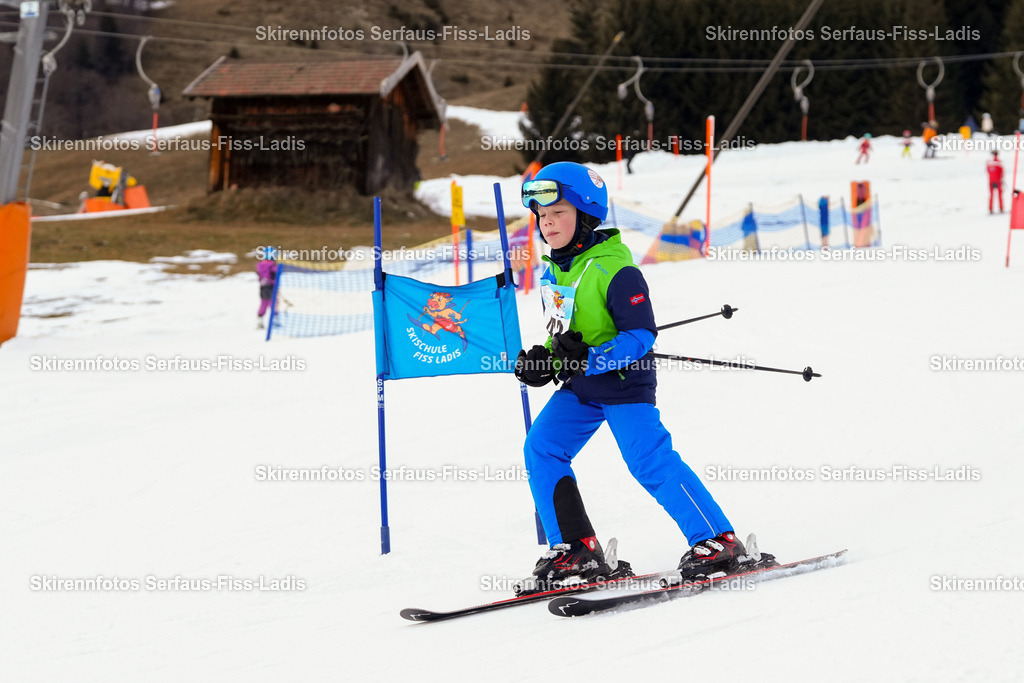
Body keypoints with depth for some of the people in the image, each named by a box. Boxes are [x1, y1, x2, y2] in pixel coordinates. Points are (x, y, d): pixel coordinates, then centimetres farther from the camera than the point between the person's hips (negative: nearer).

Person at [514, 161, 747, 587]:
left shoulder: (615, 269, -18)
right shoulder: (554, 271, 8)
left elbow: (641, 336, -21)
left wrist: (590, 358, -31)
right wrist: (545, 357, 2)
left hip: (624, 381, -8)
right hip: (579, 385, 8)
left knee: (651, 462, -13)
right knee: (541, 450, -3)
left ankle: (718, 541, -2)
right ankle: (577, 550, 3)